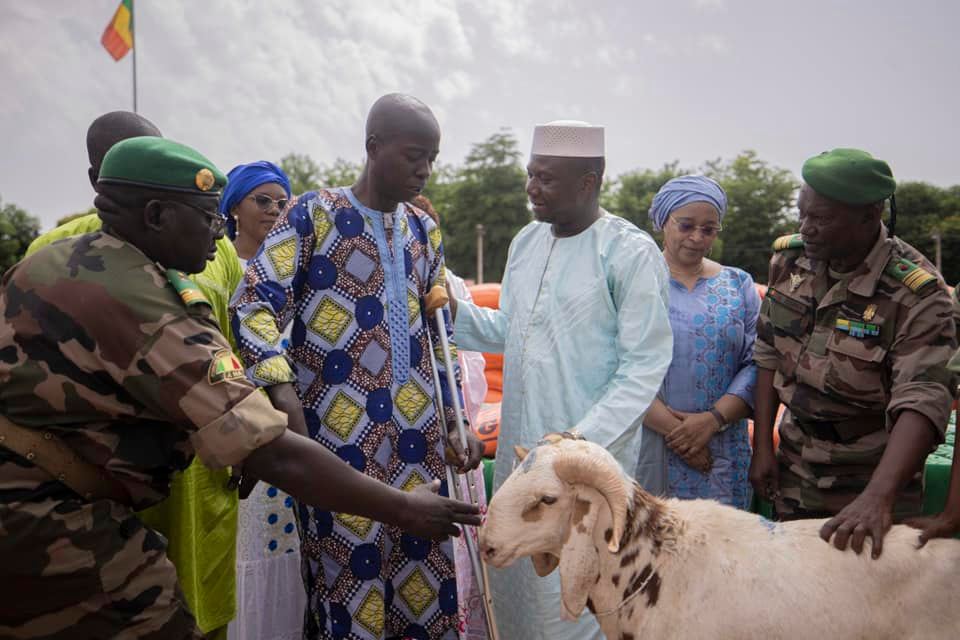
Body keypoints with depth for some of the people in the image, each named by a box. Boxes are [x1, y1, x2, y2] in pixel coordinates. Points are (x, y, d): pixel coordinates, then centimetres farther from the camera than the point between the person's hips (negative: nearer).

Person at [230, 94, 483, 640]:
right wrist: (282, 391, -28)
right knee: (349, 575, 4)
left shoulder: (423, 230, 11)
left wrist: (454, 421, 14)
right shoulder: (313, 215, -6)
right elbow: (254, 303, -14)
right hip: (339, 432, -5)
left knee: (426, 576, 10)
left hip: (415, 430, 5)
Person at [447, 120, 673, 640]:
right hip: (520, 443, 7)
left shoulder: (631, 252, -12)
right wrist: (454, 312, -1)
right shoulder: (526, 241, 9)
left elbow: (644, 365, -14)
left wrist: (582, 440, -20)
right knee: (514, 576, 17)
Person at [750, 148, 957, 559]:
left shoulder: (916, 293, -21)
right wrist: (762, 445, 0)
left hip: (871, 480, -4)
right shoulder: (789, 258, -5)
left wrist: (878, 497, -43)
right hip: (793, 474, 4)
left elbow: (923, 401, -31)